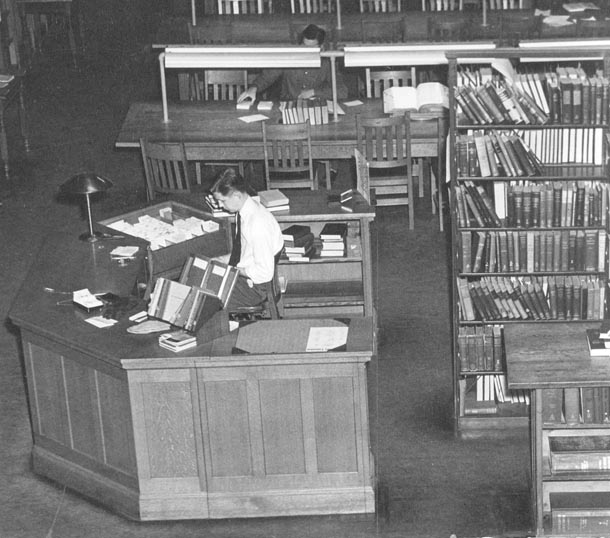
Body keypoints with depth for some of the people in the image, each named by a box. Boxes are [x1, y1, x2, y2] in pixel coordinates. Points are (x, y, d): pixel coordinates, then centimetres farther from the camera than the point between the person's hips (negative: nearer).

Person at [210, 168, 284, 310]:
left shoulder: (258, 223, -29)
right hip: (240, 272, 9)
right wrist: (228, 258, 2)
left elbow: (264, 273, -27)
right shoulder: (244, 211, -2)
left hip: (254, 285, -9)